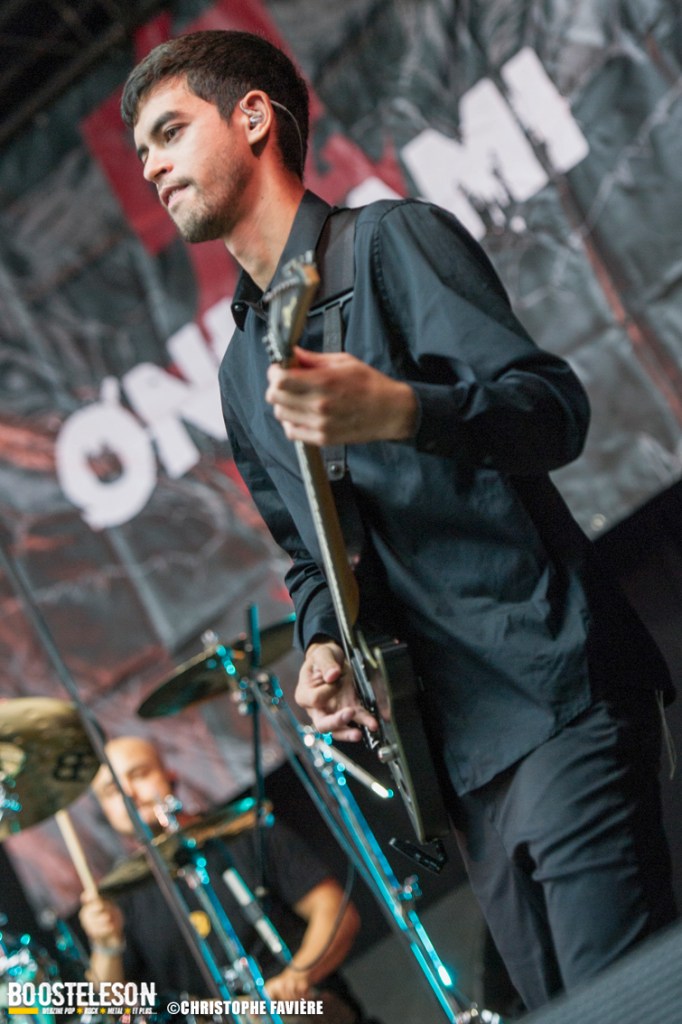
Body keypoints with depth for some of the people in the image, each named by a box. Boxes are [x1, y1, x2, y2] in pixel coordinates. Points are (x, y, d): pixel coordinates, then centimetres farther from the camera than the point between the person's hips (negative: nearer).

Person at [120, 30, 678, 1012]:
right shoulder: (240, 369, 23)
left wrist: (399, 411, -32)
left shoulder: (391, 239, -1)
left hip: (552, 688, -7)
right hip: (457, 737, 7)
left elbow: (557, 408, -12)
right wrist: (321, 644, 5)